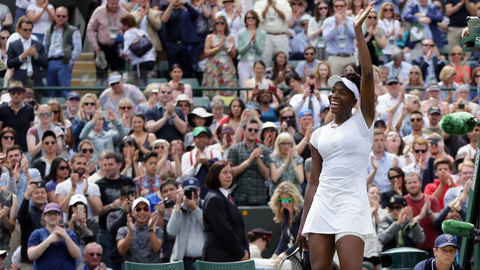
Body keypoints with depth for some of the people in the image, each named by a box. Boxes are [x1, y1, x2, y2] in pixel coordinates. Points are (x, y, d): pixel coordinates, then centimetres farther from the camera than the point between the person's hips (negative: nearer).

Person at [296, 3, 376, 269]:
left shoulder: (362, 121, 4)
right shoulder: (319, 135, 16)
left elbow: (368, 74, -9)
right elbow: (314, 181, 16)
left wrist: (358, 31, -9)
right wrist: (303, 225, 11)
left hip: (351, 206, -5)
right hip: (321, 207, 5)